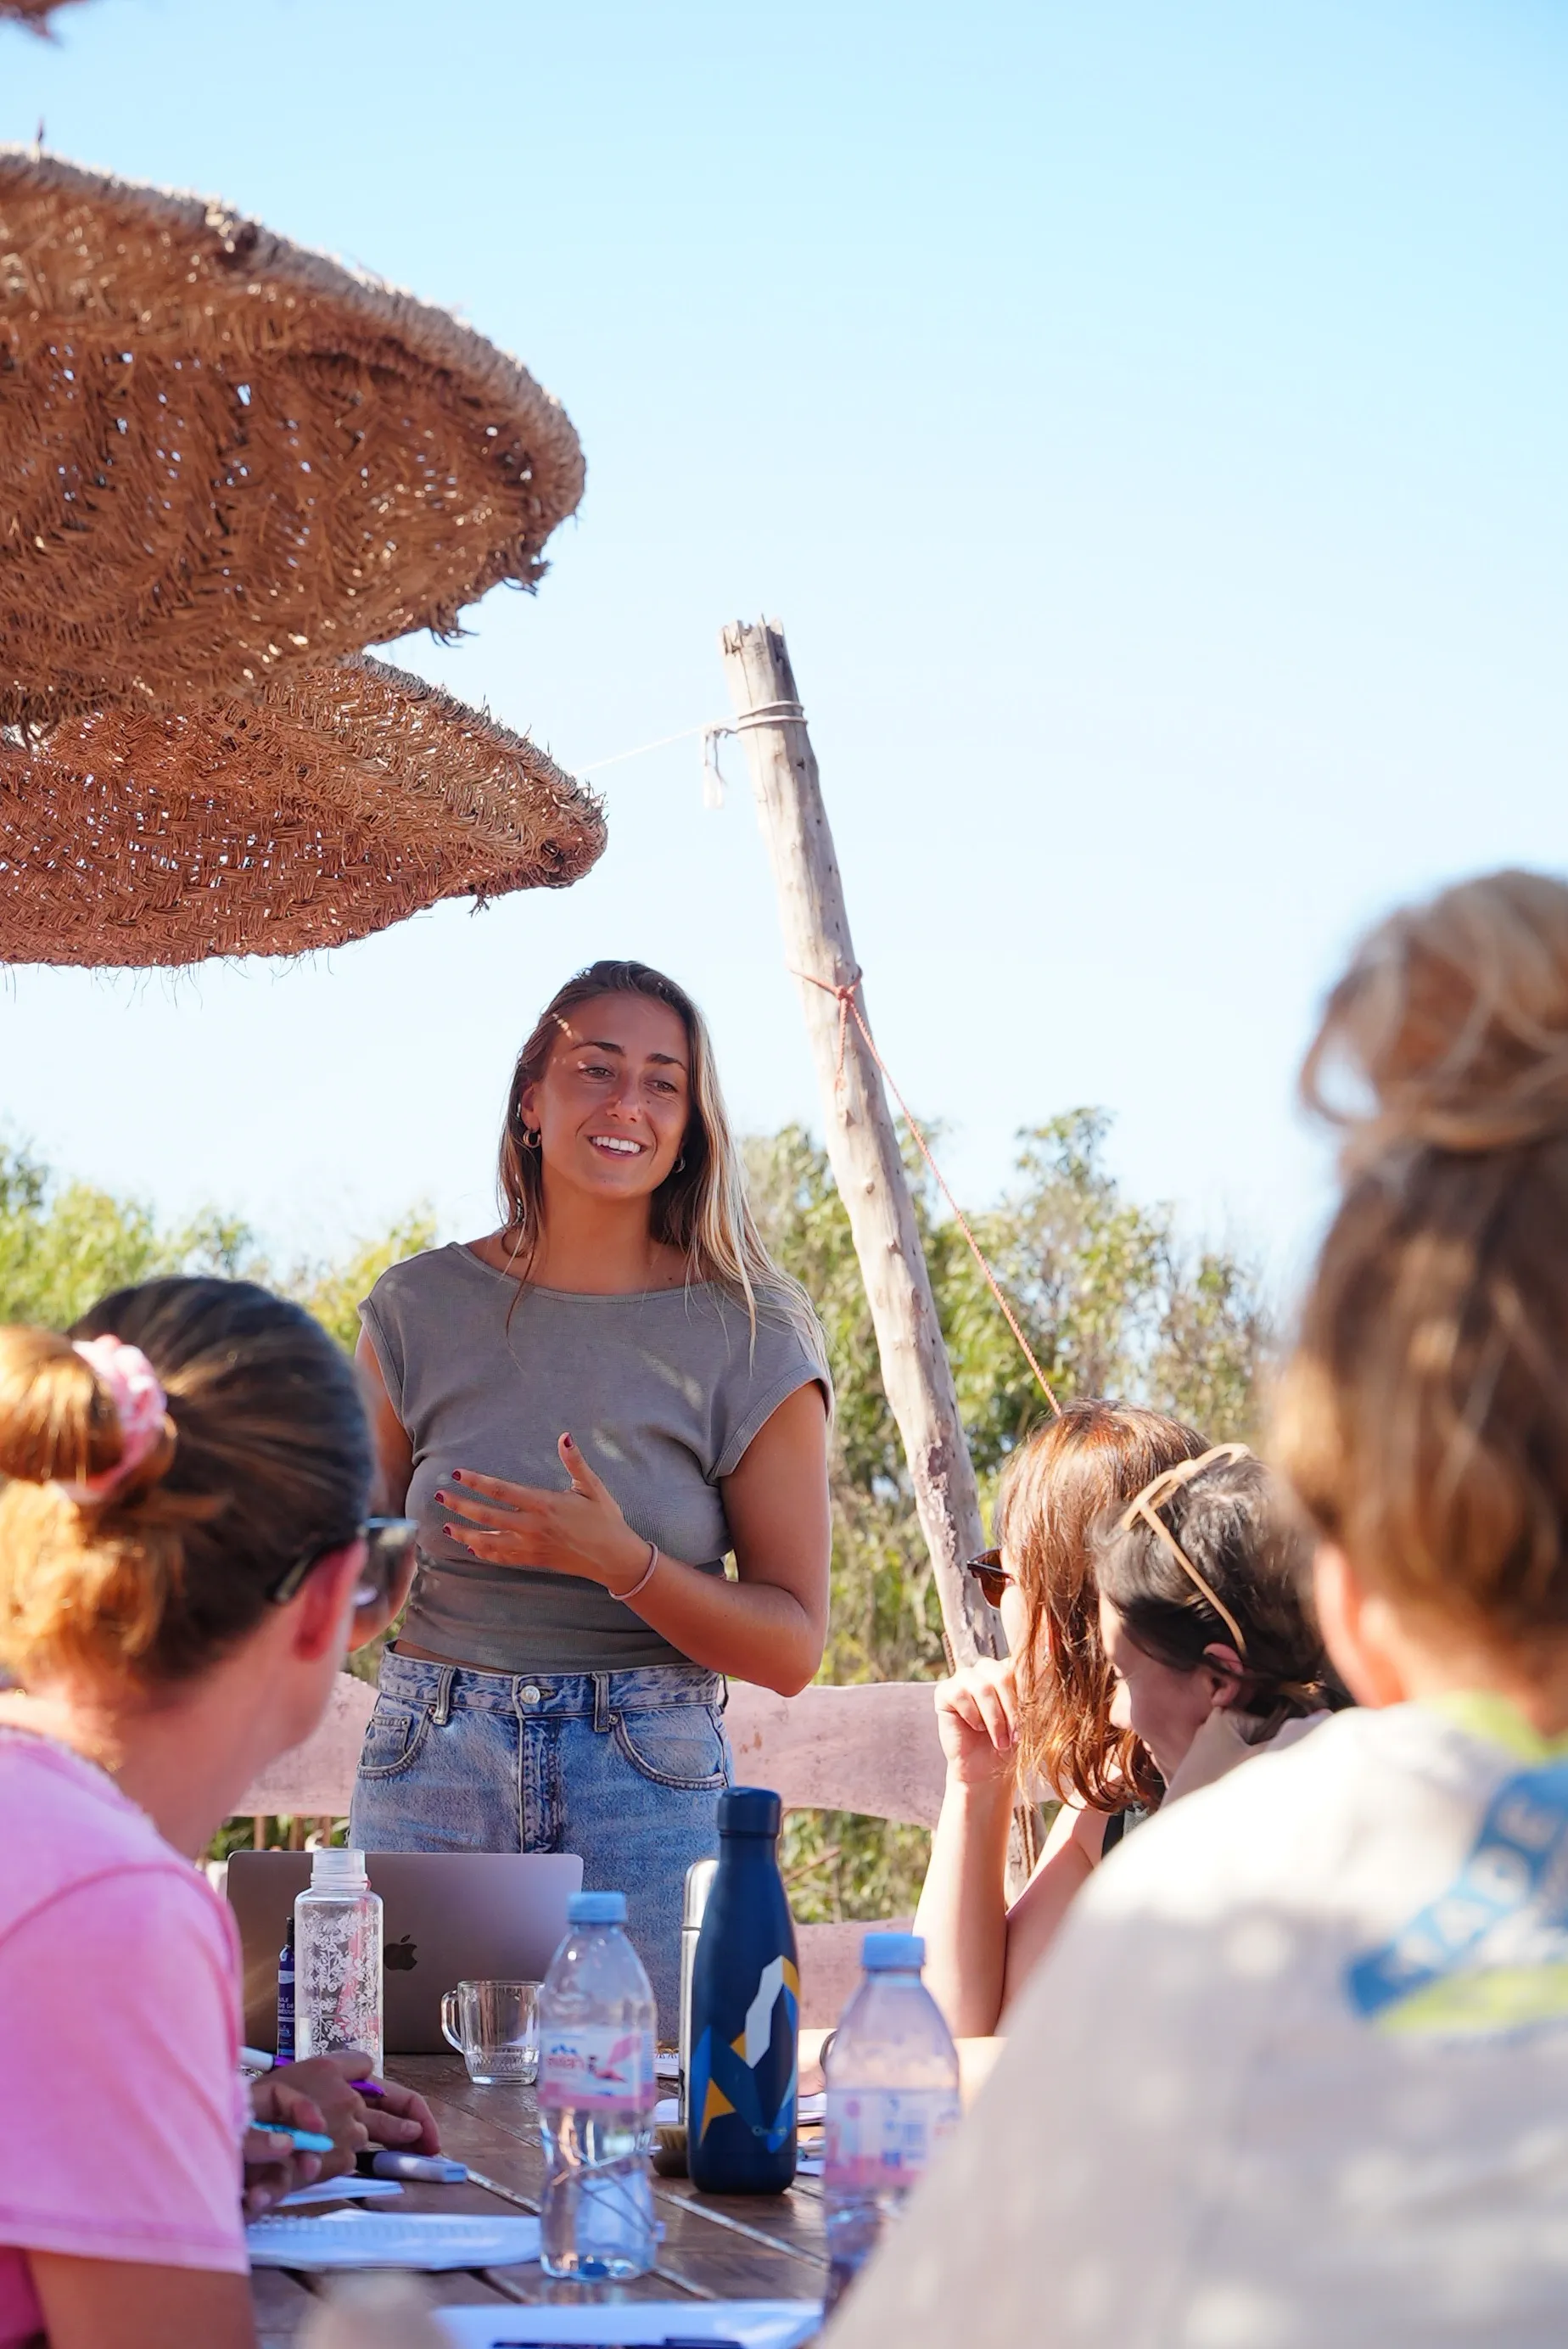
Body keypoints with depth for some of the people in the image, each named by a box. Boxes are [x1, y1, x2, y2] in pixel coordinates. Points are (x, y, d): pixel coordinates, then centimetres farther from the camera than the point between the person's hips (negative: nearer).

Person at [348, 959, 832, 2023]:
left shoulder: (747, 1335, -2)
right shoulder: (422, 1307, 4)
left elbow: (793, 1645, -4)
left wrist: (621, 1562, -18)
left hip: (649, 1785, -1)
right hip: (429, 1771, 2)